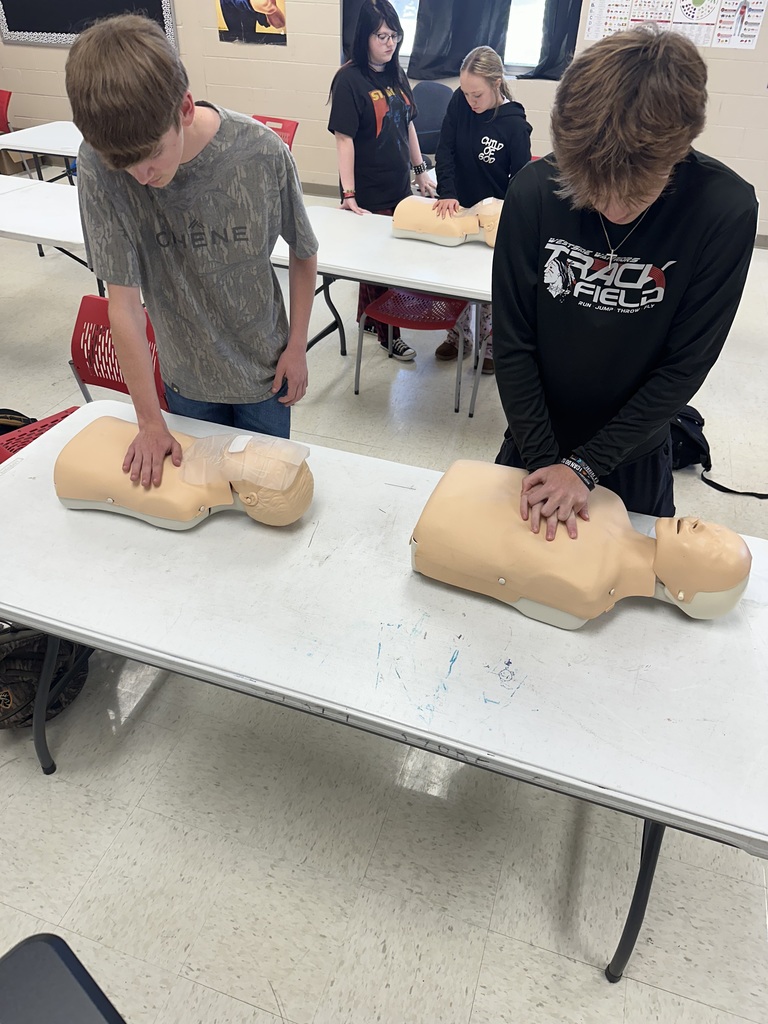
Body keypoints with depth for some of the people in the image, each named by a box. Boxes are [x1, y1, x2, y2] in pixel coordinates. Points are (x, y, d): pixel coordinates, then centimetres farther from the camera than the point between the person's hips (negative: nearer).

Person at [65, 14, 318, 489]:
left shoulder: (263, 153, -23)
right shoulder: (99, 166, -22)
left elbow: (303, 253, -6)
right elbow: (124, 302, -19)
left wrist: (297, 345, -3)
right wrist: (150, 422, -15)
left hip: (264, 366, 0)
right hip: (186, 377, 1)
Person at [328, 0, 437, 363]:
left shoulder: (396, 74, 7)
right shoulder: (349, 79, -13)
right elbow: (344, 138, -17)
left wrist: (420, 170, 15)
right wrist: (348, 194, -23)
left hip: (399, 186, 7)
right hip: (369, 193, -7)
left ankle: (366, 318, 32)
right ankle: (386, 332, 19)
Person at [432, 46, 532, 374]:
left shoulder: (514, 124, -18)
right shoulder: (460, 101, -8)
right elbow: (445, 151, -8)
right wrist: (447, 194, -21)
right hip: (457, 208, 4)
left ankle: (492, 343, 24)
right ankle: (460, 335, 33)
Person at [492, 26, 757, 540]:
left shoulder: (727, 208, -22)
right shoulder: (535, 189, -20)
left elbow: (686, 364, -18)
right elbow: (513, 341, -15)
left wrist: (585, 465, -20)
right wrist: (542, 459, -18)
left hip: (634, 452, -1)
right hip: (536, 441, 1)